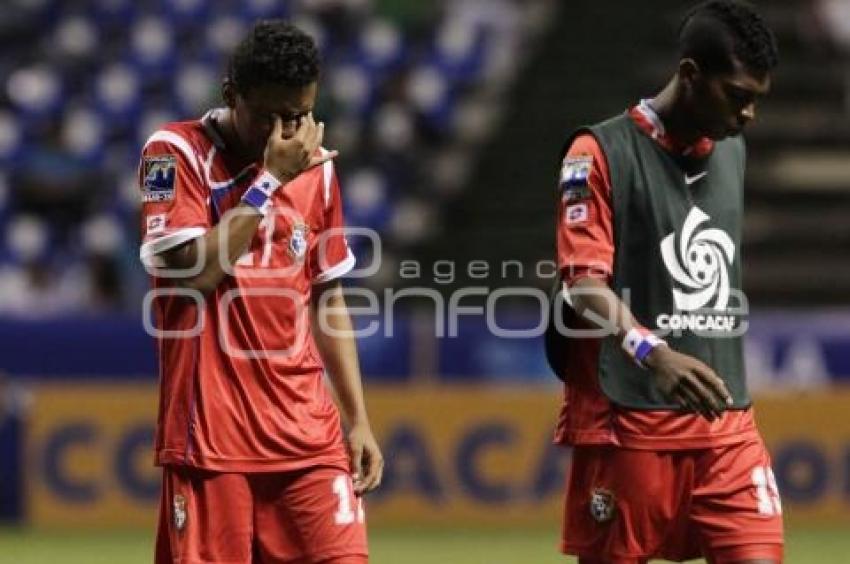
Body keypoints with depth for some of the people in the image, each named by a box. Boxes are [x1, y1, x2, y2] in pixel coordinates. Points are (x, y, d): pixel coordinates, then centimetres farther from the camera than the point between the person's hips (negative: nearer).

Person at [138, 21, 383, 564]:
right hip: (210, 431, -4)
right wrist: (270, 178, -14)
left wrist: (358, 418, 15)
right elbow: (195, 272, -18)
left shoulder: (315, 164, 12)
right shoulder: (176, 152, -4)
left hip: (307, 431, 4)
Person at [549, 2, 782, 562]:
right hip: (627, 419, -5)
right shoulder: (602, 153, -6)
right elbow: (584, 283, -15)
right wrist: (653, 354, -31)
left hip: (726, 419, 5)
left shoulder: (732, 153, 15)